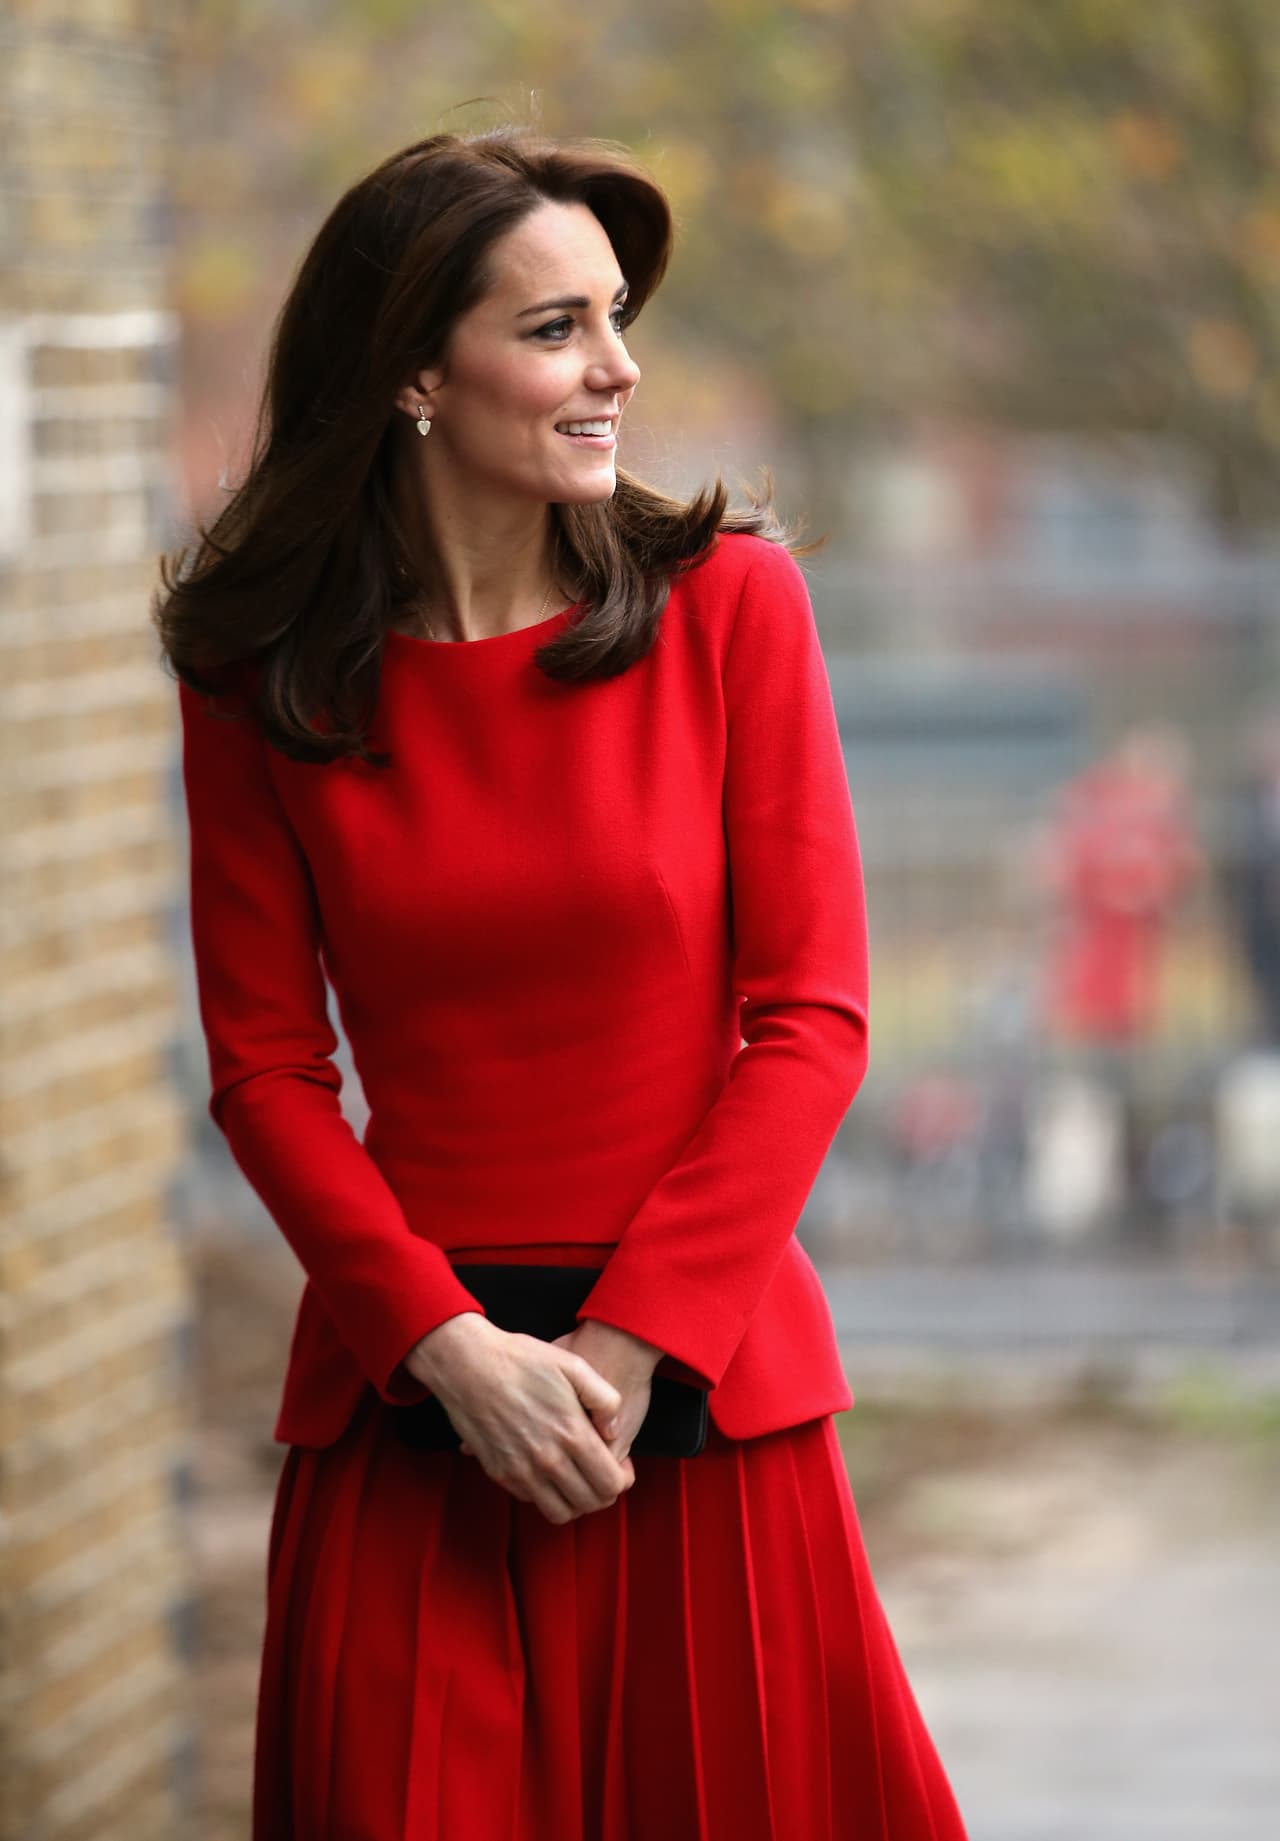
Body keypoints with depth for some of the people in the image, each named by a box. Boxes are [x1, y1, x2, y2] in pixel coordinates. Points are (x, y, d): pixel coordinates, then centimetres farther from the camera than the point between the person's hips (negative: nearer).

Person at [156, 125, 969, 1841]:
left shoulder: (730, 605, -2)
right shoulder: (260, 680, -1)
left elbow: (809, 1019, -4)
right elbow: (268, 1067, 0)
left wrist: (630, 1344, -10)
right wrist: (453, 1349, -12)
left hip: (704, 1376, 0)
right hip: (404, 1394, 0)